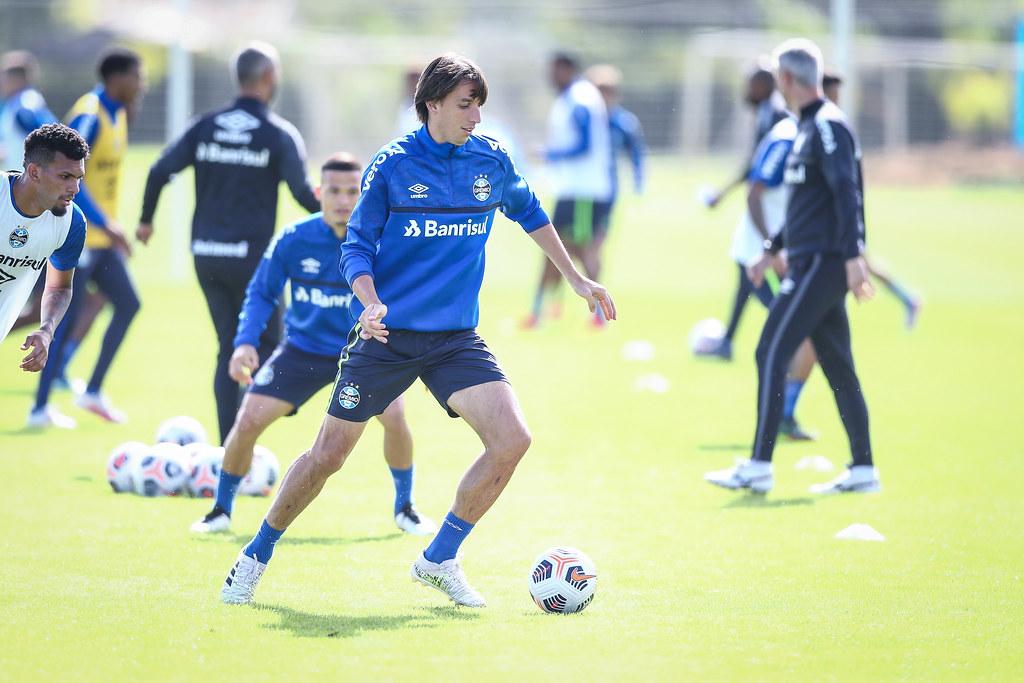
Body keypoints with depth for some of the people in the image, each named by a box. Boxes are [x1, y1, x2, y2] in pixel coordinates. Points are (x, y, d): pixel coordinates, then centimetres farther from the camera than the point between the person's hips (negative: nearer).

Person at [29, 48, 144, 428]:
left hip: (102, 237, 9)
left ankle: (93, 392, 14)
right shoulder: (88, 117, -19)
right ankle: (40, 408, 3)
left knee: (128, 304, 7)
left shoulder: (116, 115, 10)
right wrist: (106, 224, -29)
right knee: (67, 319, -5)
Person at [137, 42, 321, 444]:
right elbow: (302, 192, -11)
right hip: (251, 255, -5)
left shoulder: (206, 127, 6)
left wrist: (146, 219, 14)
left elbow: (160, 171, 1)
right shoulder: (279, 134, -6)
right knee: (266, 346, 7)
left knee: (228, 349, 13)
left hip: (206, 255, 5)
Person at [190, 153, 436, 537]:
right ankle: (221, 509, 13)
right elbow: (262, 293, -5)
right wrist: (245, 342, -18)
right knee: (248, 419, -11)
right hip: (303, 349, 1)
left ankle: (404, 508, 2)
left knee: (394, 415, -24)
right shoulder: (293, 240, -15)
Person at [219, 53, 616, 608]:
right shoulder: (391, 165, -7)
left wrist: (576, 279, 25)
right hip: (387, 335, -3)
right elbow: (356, 247, -5)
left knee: (512, 439, -16)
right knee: (328, 454, 0)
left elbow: (531, 216, 22)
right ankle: (257, 555, 23)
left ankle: (439, 560, 1)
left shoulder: (492, 161, 3)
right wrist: (371, 304, -23)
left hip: (456, 341, 3)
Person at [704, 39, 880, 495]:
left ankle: (759, 467, -10)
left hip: (820, 264, -10)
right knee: (837, 366, 10)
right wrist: (773, 251, 29)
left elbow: (847, 192, -22)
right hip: (812, 261, 10)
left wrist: (852, 256, -29)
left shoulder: (827, 127, -12)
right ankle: (863, 469, 12)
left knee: (772, 354, -10)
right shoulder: (808, 127, 18)